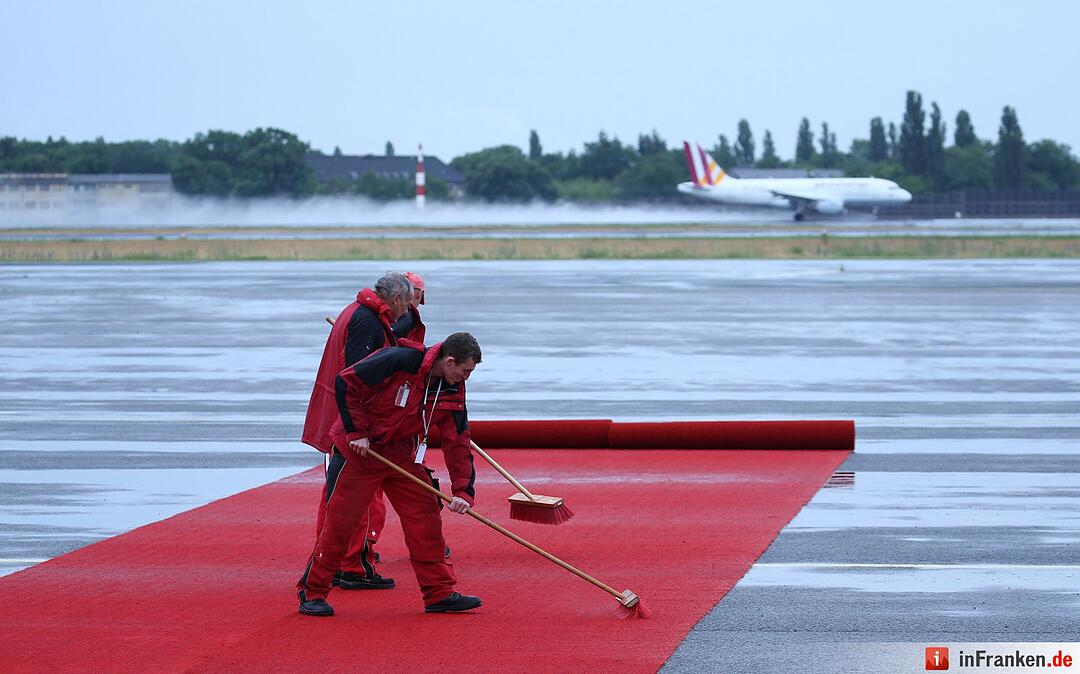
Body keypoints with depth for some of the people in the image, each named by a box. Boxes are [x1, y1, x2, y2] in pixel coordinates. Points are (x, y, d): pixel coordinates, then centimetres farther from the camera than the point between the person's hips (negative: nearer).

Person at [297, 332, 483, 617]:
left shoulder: (452, 390, -3)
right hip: (360, 449, -6)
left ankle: (440, 593, 7)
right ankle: (311, 592, 9)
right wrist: (357, 432, -18)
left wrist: (463, 491, -8)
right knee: (341, 521, -3)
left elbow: (458, 442, 1)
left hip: (402, 454, 6)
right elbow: (346, 383, -20)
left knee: (426, 516, 0)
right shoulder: (400, 360, -24)